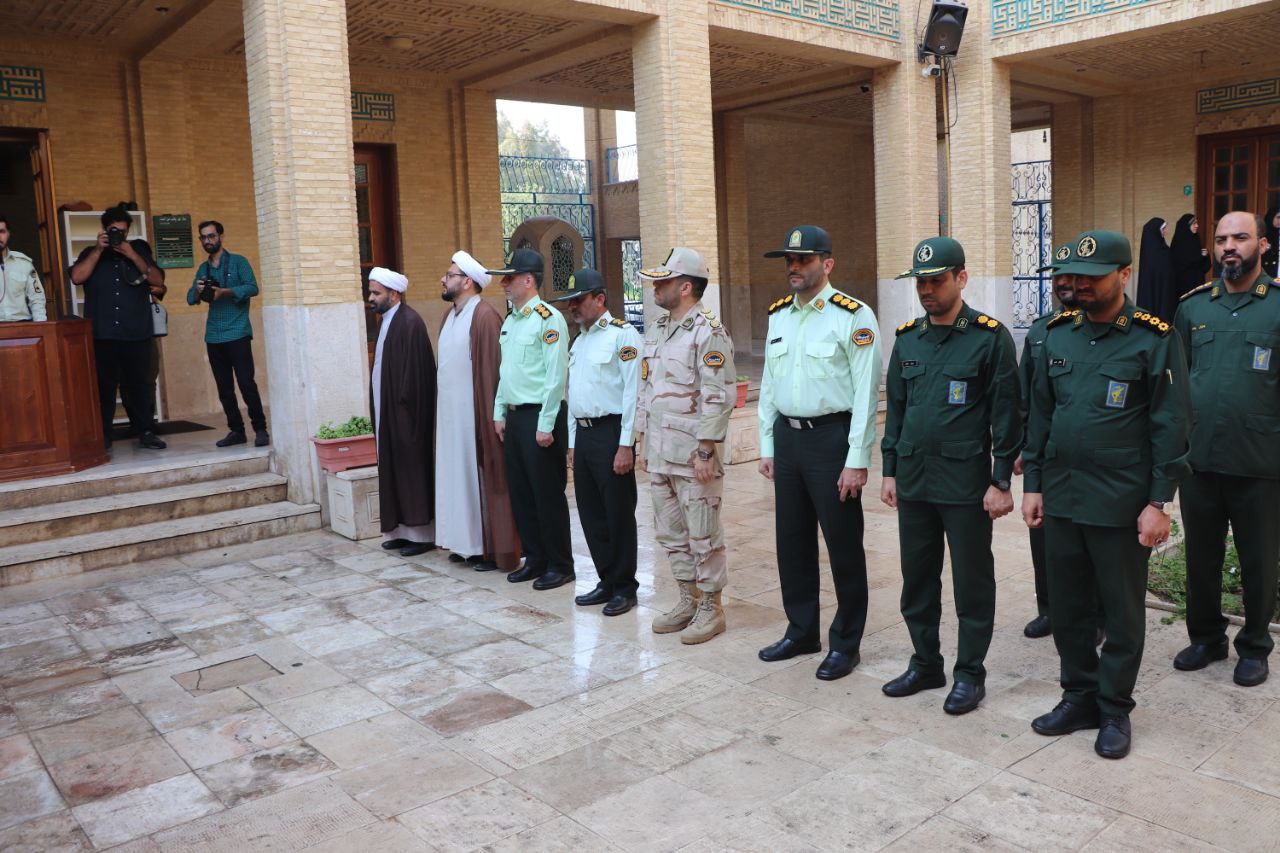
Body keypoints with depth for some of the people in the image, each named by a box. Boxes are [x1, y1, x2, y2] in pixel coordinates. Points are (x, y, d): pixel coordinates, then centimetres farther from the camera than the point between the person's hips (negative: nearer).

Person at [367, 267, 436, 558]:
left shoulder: (410, 323, -16)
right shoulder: (386, 320, 13)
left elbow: (415, 371, -20)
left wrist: (403, 403, -19)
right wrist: (379, 409, 14)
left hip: (404, 412, -9)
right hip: (387, 411, 9)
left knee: (412, 471, -2)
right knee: (395, 472, 12)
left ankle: (422, 533, 6)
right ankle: (404, 529, 19)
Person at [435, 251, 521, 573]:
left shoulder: (484, 316, -15)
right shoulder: (449, 316, 13)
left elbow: (492, 370, -19)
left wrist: (491, 416, -21)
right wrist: (442, 406, 13)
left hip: (475, 412, -9)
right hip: (450, 411, 9)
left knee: (483, 475, -1)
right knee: (459, 474, 13)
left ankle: (494, 548, 8)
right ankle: (467, 542, 22)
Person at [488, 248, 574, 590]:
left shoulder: (549, 319, -12)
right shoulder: (510, 321, 15)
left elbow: (556, 376, -17)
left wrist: (545, 425, -19)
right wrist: (500, 413, 15)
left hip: (540, 417, -9)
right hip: (514, 417, 9)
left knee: (548, 494, -1)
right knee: (520, 493, 13)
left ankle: (560, 566, 11)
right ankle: (535, 559, 25)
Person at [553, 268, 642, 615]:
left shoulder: (622, 334, -8)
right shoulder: (579, 341, 18)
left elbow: (632, 392, -14)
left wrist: (626, 445, -18)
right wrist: (573, 442, 17)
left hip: (611, 432, -8)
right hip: (583, 433, 8)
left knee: (618, 513, 1)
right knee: (591, 512, 12)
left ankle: (624, 587, 13)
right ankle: (607, 581, 24)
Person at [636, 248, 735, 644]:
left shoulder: (709, 332, -13)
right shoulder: (655, 331, 14)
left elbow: (718, 398, -17)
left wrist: (706, 451, -19)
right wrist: (646, 443, 17)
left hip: (692, 454, -8)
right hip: (659, 454, 9)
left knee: (703, 535, 2)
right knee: (670, 532, 15)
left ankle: (711, 608, 15)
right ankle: (688, 599, 29)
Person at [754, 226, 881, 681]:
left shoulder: (853, 316, -10)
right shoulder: (778, 315, 10)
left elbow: (866, 392, -13)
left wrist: (857, 460, -16)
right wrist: (767, 446, 12)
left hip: (831, 438, -6)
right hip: (787, 438, 7)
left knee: (843, 545, 4)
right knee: (792, 541, 15)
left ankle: (845, 643, 20)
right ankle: (801, 631, 31)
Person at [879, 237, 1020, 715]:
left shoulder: (990, 336, -7)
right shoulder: (907, 338, 9)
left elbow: (1006, 415, -7)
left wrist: (1001, 481, -10)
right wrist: (889, 470, 12)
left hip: (965, 483, -5)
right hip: (913, 480, 5)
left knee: (972, 582, 6)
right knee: (917, 578, 13)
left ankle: (970, 673, 20)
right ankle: (925, 664, 29)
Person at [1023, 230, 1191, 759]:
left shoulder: (1154, 338, -7)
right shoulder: (1058, 334, 7)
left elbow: (1170, 426, -8)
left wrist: (1158, 503, -11)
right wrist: (1033, 485, 8)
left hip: (1121, 504, -5)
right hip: (1060, 497, 5)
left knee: (1122, 611, 9)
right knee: (1067, 607, 13)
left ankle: (1115, 710, 24)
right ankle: (1079, 697, 29)